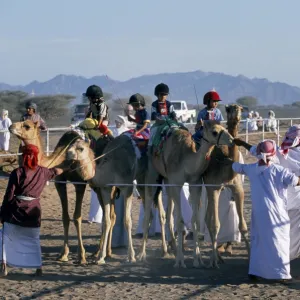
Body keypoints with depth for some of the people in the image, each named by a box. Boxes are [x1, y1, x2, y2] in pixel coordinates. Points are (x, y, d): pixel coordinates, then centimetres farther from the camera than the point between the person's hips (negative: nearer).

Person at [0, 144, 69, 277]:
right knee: (33, 240, 17)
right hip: (33, 211, 3)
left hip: (15, 211, -3)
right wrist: (65, 169, 47)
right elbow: (55, 171, 26)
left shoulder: (17, 173, -9)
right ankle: (38, 267, 18)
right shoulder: (42, 172, 3)